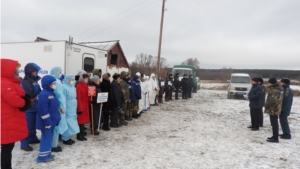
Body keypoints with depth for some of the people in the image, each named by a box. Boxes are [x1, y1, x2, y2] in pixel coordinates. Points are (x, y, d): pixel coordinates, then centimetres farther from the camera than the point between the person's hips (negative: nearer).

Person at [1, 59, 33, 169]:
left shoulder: (10, 83, 14)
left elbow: (18, 97, 20)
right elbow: (14, 100, -27)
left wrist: (25, 101, 1)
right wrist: (25, 102, -8)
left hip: (11, 122, 11)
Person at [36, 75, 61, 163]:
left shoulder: (52, 93, 10)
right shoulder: (43, 95, -21)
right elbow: (43, 110, -24)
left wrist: (57, 118, 18)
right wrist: (47, 122, -22)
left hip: (52, 120, 10)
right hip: (47, 122, -10)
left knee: (49, 137, 16)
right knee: (46, 137, 0)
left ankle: (47, 153, 28)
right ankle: (42, 156, 12)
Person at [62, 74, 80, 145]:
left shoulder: (73, 87, 12)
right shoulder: (64, 87, -14)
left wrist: (75, 109, 16)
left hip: (73, 110, 8)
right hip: (67, 110, -8)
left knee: (71, 124, 12)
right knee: (68, 124, -3)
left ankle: (68, 138, 23)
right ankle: (65, 139, 9)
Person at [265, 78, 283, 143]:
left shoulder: (274, 90, -20)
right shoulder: (277, 89, 13)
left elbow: (272, 100, -26)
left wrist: (266, 105, -11)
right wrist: (267, 105, 15)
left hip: (273, 109, -11)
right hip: (275, 109, 11)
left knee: (274, 124, -4)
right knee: (274, 124, 18)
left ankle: (275, 138, 2)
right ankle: (275, 136, 29)